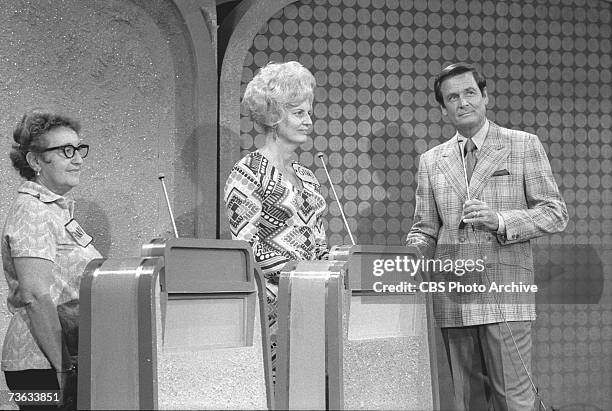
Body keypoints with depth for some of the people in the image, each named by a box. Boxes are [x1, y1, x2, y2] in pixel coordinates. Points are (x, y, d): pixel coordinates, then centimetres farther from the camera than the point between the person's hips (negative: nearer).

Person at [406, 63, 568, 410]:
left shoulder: (524, 146, 6)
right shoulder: (431, 161, 15)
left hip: (504, 291, -3)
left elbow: (556, 213, 3)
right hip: (452, 298, 3)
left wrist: (500, 220, -12)